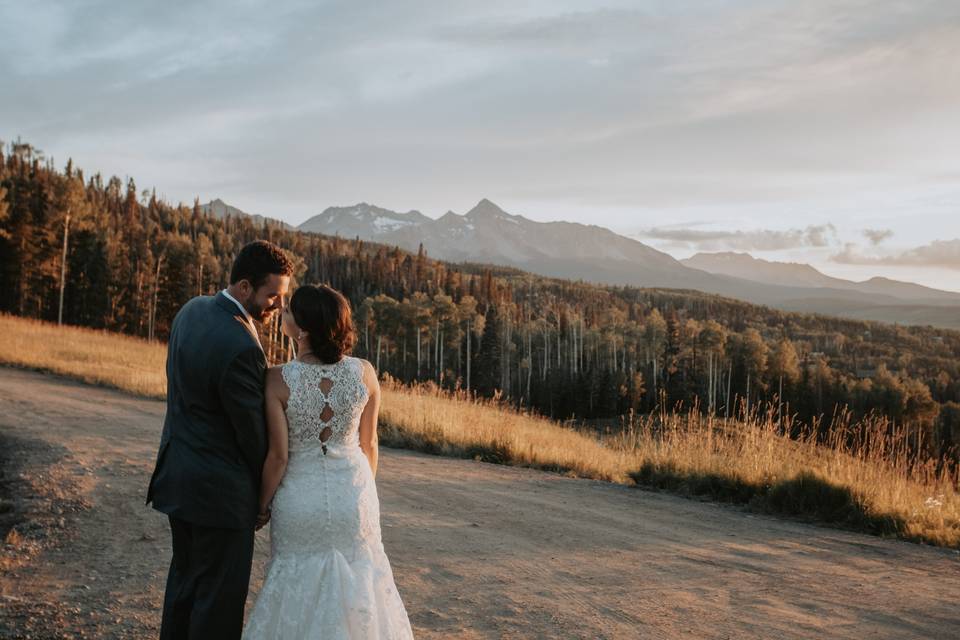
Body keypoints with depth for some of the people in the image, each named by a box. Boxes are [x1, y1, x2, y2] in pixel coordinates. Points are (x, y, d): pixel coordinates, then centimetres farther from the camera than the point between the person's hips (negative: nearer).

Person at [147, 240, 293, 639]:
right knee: (220, 595, 4)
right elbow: (252, 431, -16)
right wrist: (266, 494, 0)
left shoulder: (192, 310, 2)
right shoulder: (240, 348, -26)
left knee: (185, 579, 22)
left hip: (177, 475, 9)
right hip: (218, 490, -9)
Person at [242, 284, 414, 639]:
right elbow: (369, 445, -1)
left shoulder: (278, 380, -19)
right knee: (356, 582, 22)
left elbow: (278, 455, -15)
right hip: (353, 494, 2)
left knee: (301, 588, 18)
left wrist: (263, 505, 2)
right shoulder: (364, 373, -11)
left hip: (300, 499, -2)